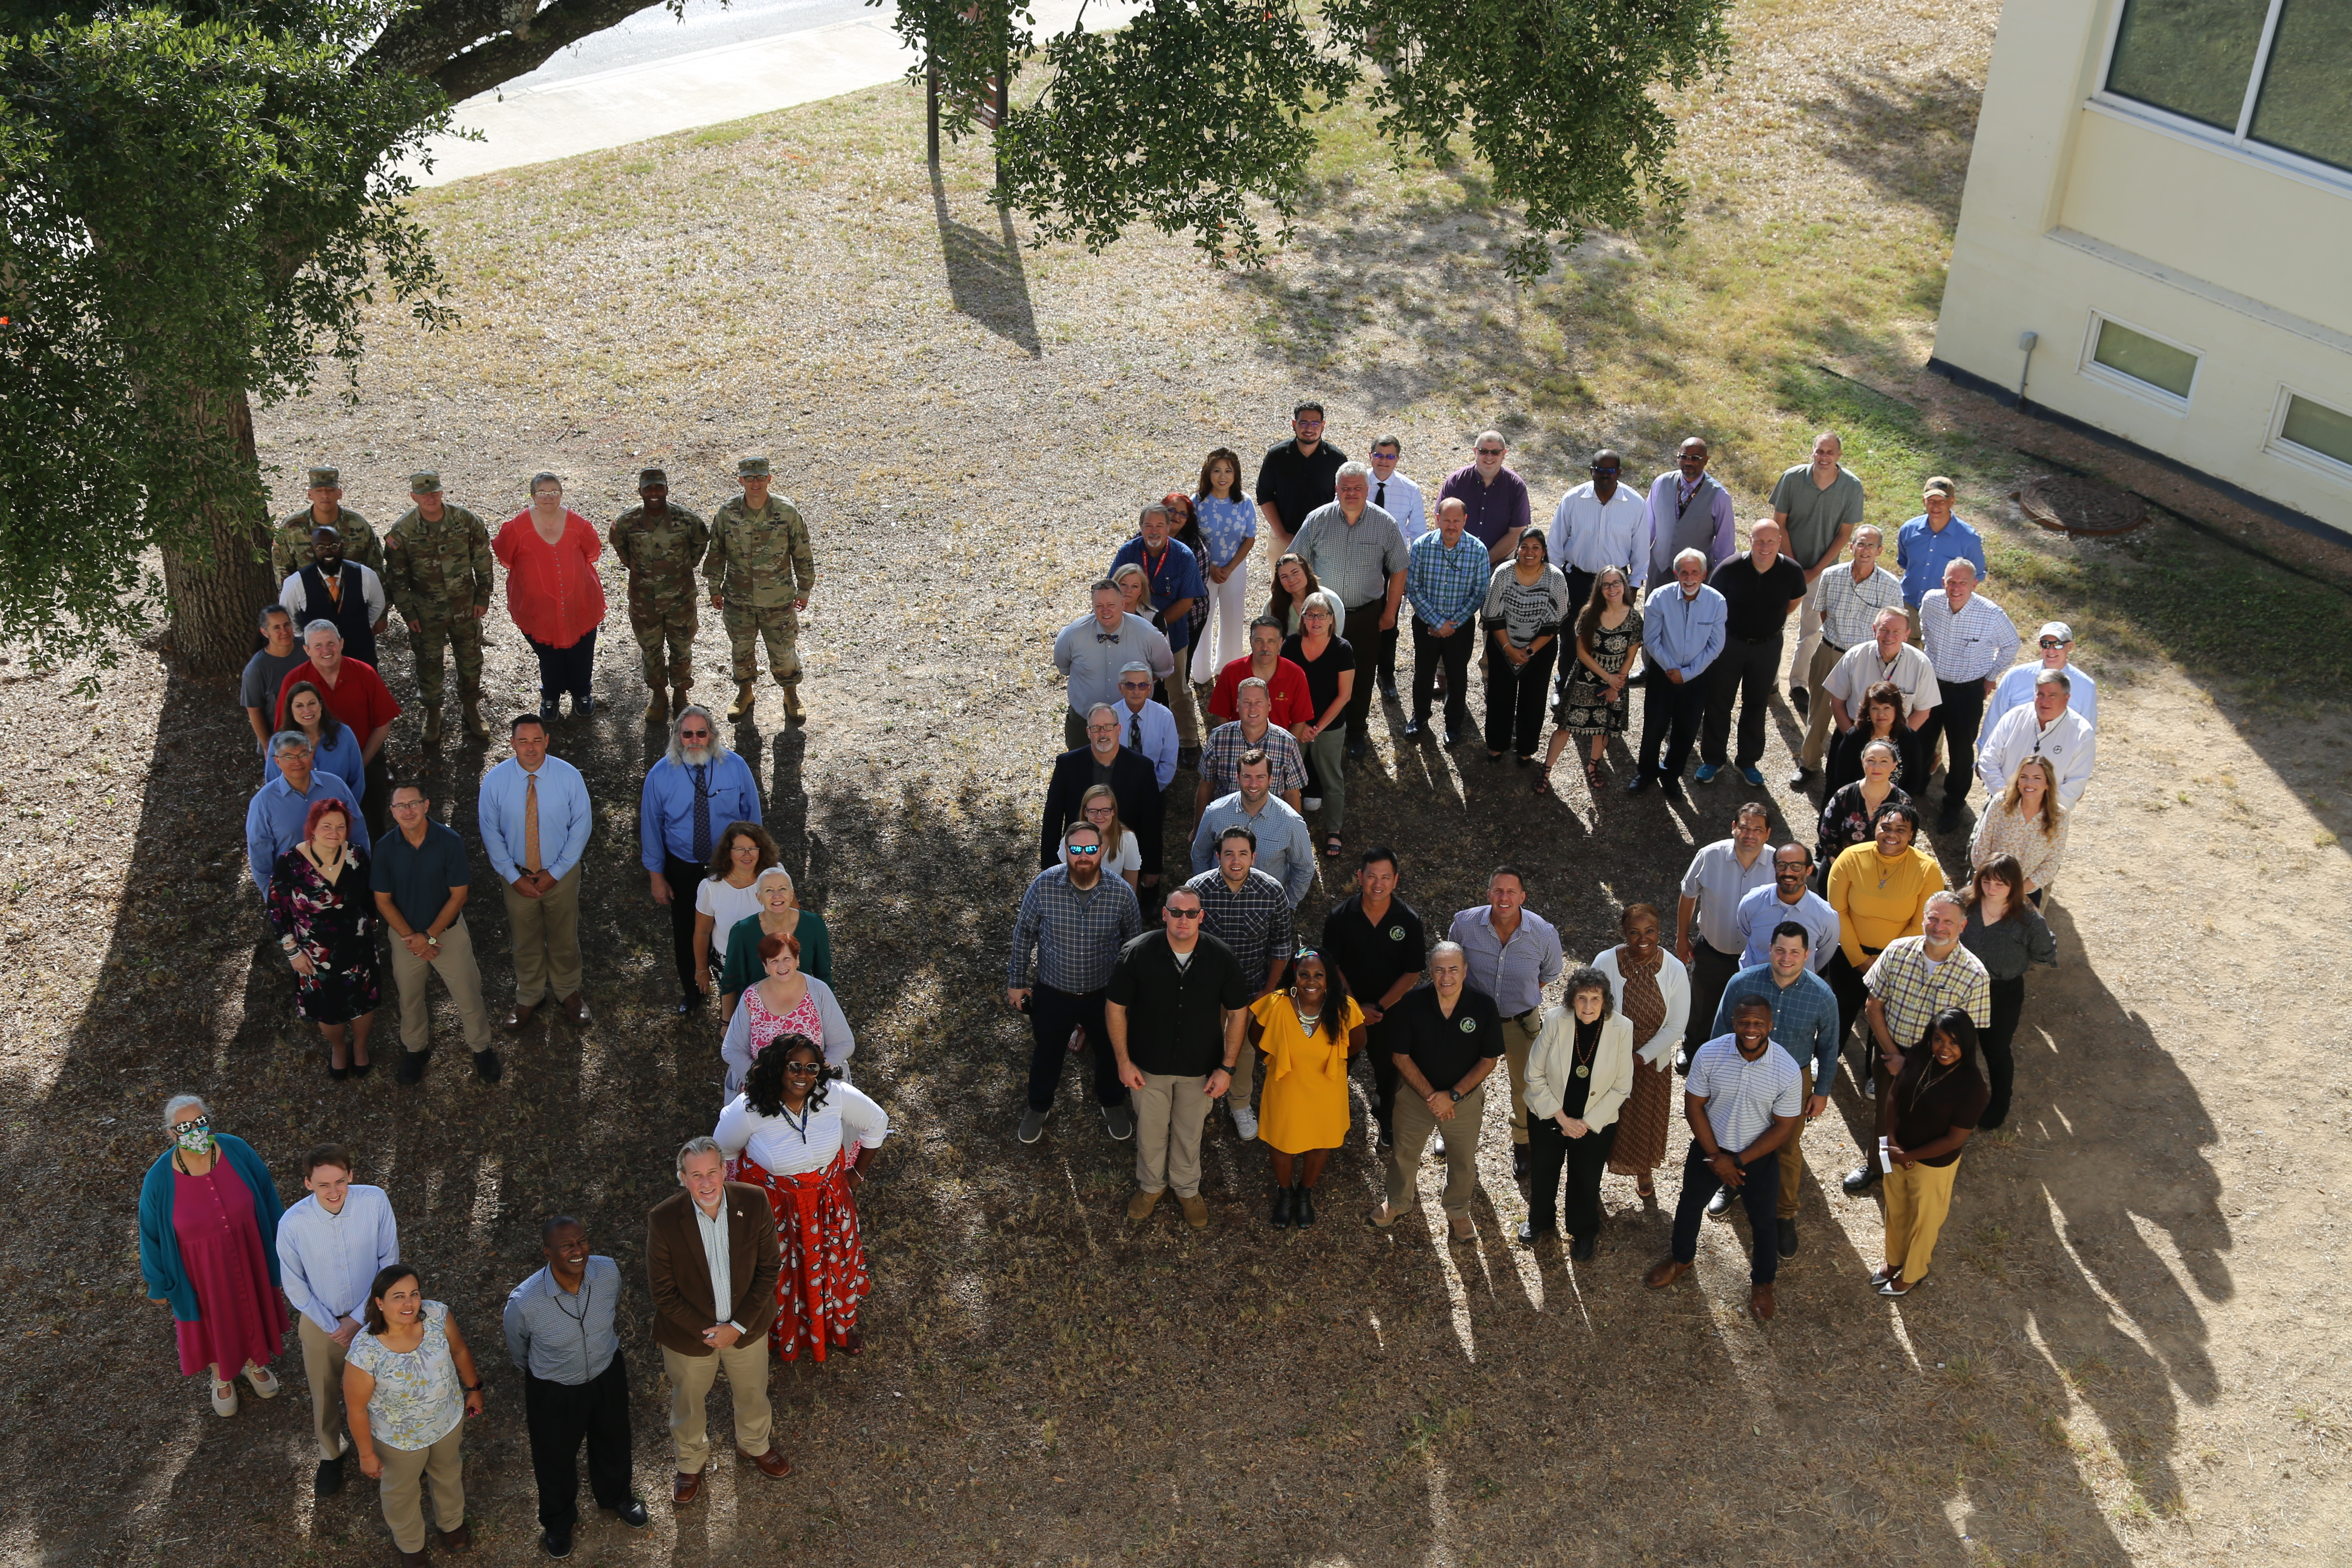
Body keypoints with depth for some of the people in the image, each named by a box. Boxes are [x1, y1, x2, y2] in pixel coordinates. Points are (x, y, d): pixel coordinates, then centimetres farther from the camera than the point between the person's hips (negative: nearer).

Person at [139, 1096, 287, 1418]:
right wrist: (159, 1284, 1)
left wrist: (278, 1243, 5)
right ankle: (222, 1377, 55)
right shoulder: (159, 1179, -26)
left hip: (247, 1255, 2)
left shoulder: (236, 1150, -22)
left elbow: (267, 1197, -6)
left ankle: (253, 1363, 58)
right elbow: (152, 1234, -10)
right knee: (214, 1318, 24)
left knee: (250, 1306, 27)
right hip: (201, 1268, -2)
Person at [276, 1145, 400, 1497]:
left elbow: (388, 1261, -13)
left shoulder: (375, 1201, -27)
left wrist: (357, 1319, -14)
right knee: (326, 1392, 21)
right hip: (320, 1320, -1)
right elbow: (294, 1284, -12)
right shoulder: (293, 1224, -29)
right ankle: (331, 1454, 50)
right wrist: (331, 1326, -10)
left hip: (369, 1313, 1)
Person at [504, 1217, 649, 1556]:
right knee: (556, 1458, 24)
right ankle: (558, 1521, 56)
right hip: (554, 1390, -3)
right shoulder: (524, 1302, -36)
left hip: (607, 1376, 3)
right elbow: (517, 1351, -11)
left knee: (613, 1442, 29)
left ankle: (615, 1497, 63)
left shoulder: (609, 1272, -26)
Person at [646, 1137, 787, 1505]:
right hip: (688, 1333, -2)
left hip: (747, 1326, 2)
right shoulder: (664, 1220, -29)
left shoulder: (755, 1203, -23)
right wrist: (705, 1331, -18)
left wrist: (739, 1327, -16)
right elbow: (664, 1292, -18)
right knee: (688, 1404, 25)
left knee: (752, 1393, 27)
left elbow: (768, 1269, -12)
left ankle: (755, 1444, 59)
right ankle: (690, 1464, 54)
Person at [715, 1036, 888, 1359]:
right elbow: (723, 1152, -7)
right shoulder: (748, 1109, -29)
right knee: (779, 1272, 20)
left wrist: (859, 1173, 3)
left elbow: (877, 1123, -5)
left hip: (828, 1200, 2)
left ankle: (841, 1325, 53)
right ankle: (784, 1332, 51)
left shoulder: (836, 1095, -25)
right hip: (774, 1205, -2)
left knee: (836, 1262, 24)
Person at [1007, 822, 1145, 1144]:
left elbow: (1133, 940, -1)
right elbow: (1024, 933, -7)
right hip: (1053, 993, 0)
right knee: (1047, 1053, 23)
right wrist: (1016, 981, 0)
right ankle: (1039, 1107, 51)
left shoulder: (1122, 893, -20)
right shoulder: (1043, 885, -22)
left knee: (1110, 1051, 24)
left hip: (1105, 993, 1)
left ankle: (1112, 1103, 54)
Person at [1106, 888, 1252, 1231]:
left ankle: (1187, 1189, 46)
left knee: (1190, 1132, 20)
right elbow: (1115, 1007, -10)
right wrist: (1124, 1062, -9)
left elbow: (1236, 1012, -6)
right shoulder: (1137, 954, -21)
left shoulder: (1222, 958, -18)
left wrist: (1227, 1068, -7)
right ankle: (1151, 1186, 47)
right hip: (1149, 1066, 0)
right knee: (1150, 1130, 19)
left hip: (1200, 1069, 1)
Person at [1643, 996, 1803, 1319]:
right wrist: (1715, 1156, -13)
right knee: (1689, 1205, 23)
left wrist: (1738, 1162, -17)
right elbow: (1693, 1106, -11)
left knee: (1764, 1221, 18)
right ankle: (1682, 1259, 52)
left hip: (1758, 1157, -1)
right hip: (1709, 1148, 2)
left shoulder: (1788, 1072, -25)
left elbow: (1784, 1128, -17)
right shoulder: (1709, 1054, -22)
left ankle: (1762, 1282, 45)